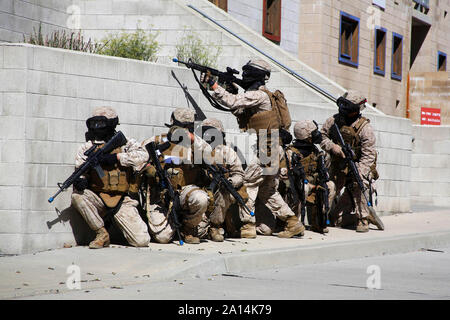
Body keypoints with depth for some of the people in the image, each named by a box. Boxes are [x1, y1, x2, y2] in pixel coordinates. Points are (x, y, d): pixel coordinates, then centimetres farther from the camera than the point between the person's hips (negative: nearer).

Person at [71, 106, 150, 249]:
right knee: (77, 195, -31)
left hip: (122, 201, -2)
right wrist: (79, 181, -24)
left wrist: (116, 157, -22)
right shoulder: (86, 148, 8)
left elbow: (142, 156, -13)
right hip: (98, 199, 2)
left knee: (141, 241, -16)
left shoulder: (125, 143, 4)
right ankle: (102, 234, -14)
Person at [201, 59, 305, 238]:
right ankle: (293, 223, 15)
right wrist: (230, 88, 11)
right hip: (271, 155, 10)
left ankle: (248, 226, -5)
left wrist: (213, 84, -20)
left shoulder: (259, 95, -13)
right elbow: (238, 111, 20)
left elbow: (233, 102, -22)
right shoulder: (259, 95, 19)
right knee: (268, 193, 14)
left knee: (247, 186, -7)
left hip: (264, 152, -10)